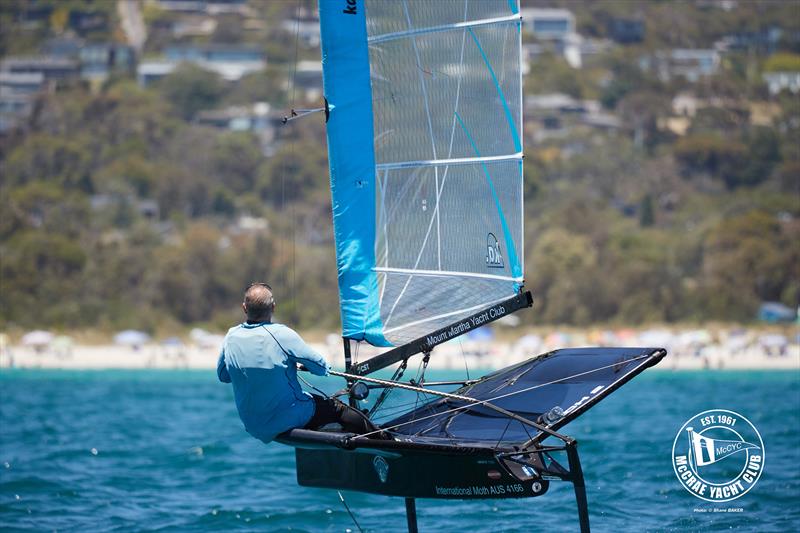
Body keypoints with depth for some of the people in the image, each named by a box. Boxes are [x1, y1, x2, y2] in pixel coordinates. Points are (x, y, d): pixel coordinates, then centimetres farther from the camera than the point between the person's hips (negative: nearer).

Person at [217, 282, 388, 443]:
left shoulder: (231, 337, -6)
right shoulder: (282, 334, -20)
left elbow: (223, 376, 11)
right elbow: (321, 367, -9)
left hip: (254, 428, 5)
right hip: (289, 420, -5)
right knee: (337, 408, 16)